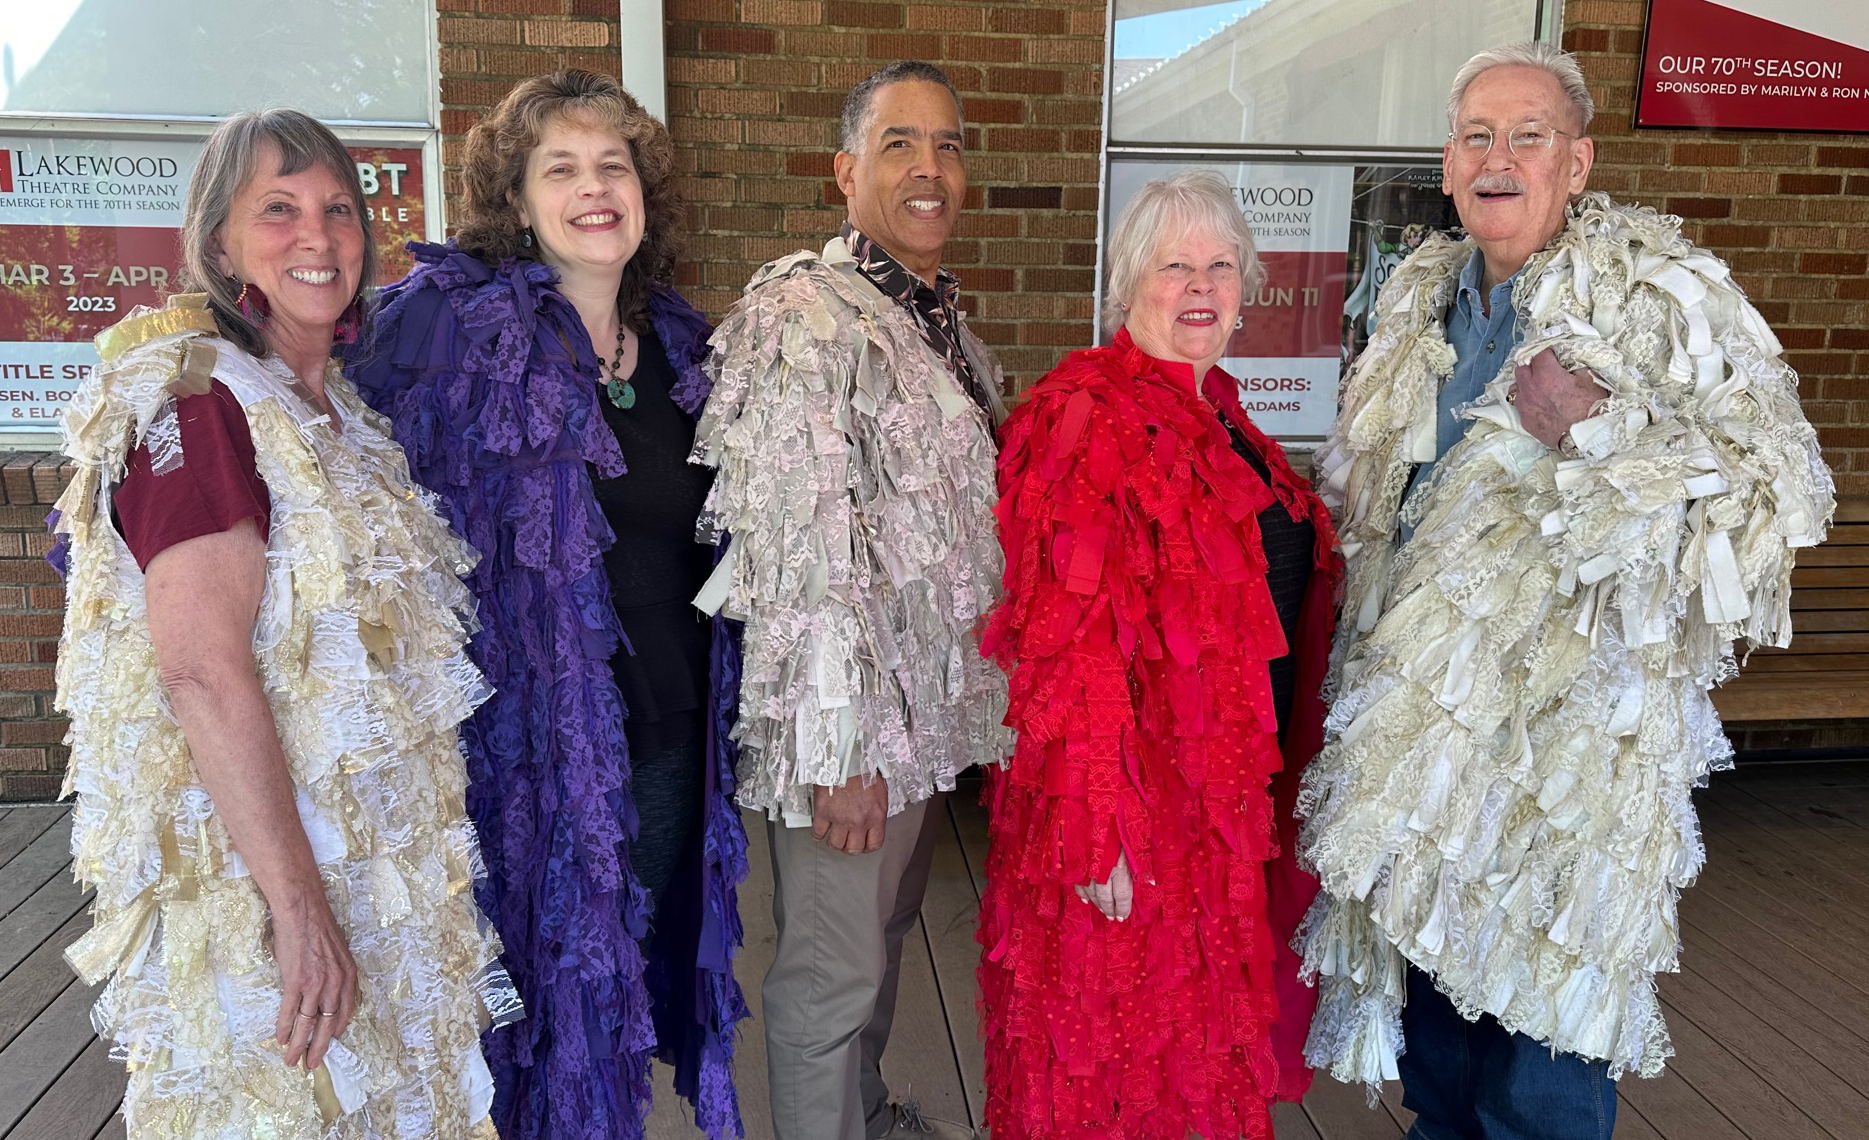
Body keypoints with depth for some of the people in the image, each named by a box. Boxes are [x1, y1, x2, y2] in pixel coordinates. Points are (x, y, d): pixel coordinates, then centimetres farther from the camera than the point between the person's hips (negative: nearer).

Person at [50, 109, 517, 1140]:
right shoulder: (195, 402, -16)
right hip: (254, 867, -8)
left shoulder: (343, 406, 10)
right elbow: (204, 671, -24)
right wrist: (299, 902, -25)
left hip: (377, 851, 8)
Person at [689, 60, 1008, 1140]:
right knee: (834, 971, 5)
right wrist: (842, 743, -23)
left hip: (931, 700, 9)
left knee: (886, 933, 24)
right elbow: (803, 547, -23)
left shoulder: (945, 322, 10)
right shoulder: (804, 314, -18)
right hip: (847, 718, -9)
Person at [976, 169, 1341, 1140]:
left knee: (1201, 1026, 22)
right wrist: (1096, 826, -23)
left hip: (1234, 786, 8)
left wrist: (1283, 765, 20)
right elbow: (1067, 640, -22)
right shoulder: (1087, 416, -17)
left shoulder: (1218, 412, 10)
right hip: (1132, 798, -8)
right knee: (1119, 1044, 9)